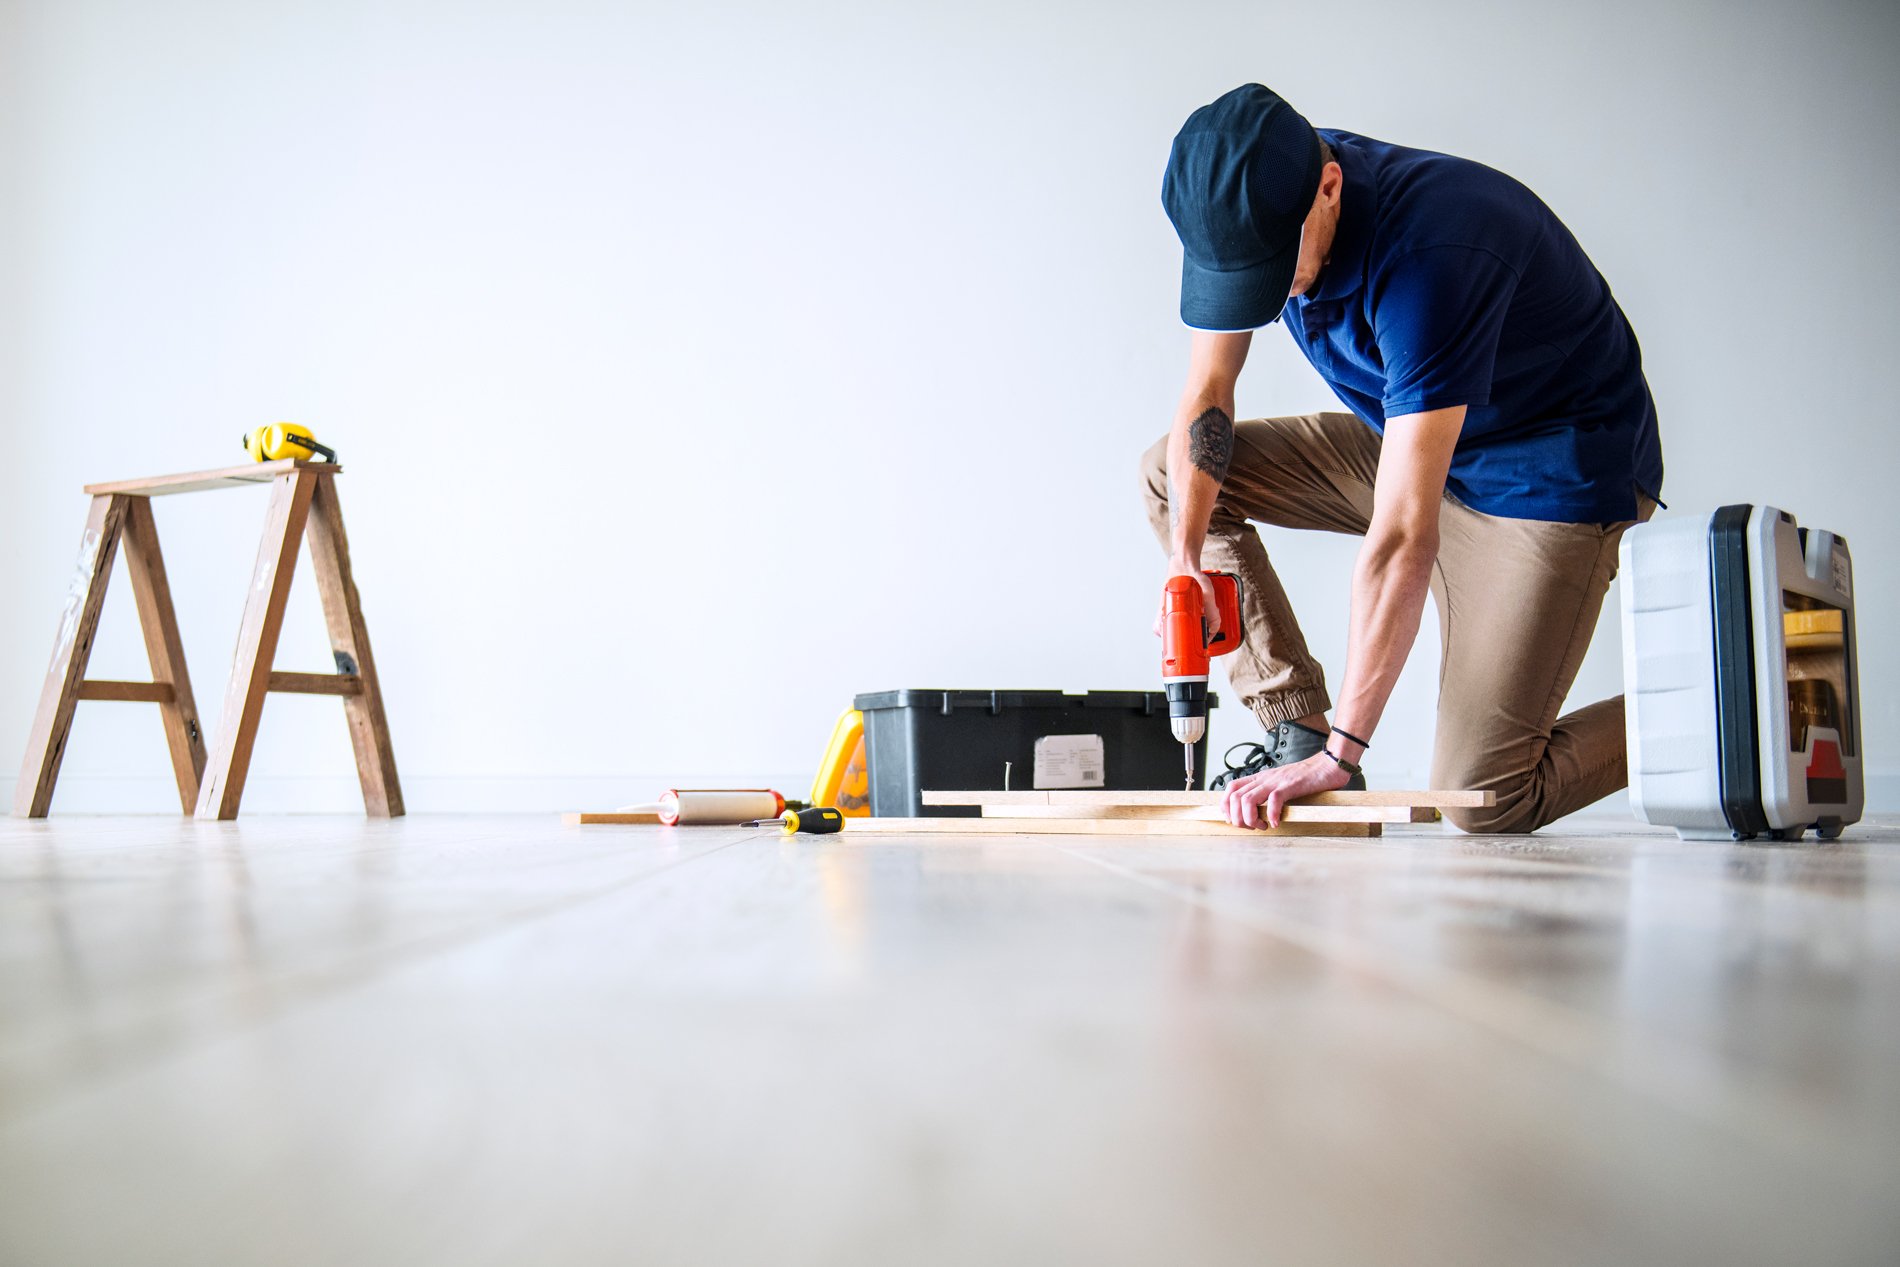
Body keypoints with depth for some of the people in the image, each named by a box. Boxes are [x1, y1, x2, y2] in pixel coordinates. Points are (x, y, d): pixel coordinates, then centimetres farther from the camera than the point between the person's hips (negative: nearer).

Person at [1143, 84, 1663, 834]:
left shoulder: (1430, 255, -35)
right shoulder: (1252, 209, -13)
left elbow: (1402, 535, -37)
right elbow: (1207, 394, -2)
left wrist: (1341, 753, -36)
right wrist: (1185, 556, -17)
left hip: (1553, 474, -8)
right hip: (1412, 443, 8)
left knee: (1482, 799, -16)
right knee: (1170, 474, -1)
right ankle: (1295, 732, -1)